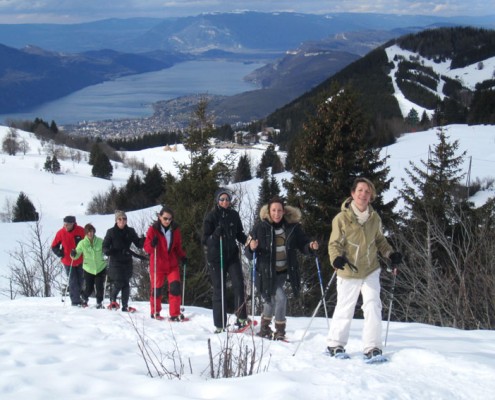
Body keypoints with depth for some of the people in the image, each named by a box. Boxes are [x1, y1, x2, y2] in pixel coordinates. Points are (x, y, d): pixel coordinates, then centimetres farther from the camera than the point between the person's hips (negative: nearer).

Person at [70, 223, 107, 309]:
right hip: (88, 269, 0)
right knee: (88, 289, 3)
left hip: (101, 268, 1)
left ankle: (99, 303, 19)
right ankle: (84, 299, 35)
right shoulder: (82, 243, -10)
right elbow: (76, 255, -5)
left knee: (99, 288, -4)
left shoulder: (100, 241, -8)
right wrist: (73, 255, -27)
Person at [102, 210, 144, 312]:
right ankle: (113, 300, 15)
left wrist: (143, 240, -18)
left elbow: (138, 244, 4)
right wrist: (107, 251, -21)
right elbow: (105, 246, 1)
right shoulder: (111, 232, -1)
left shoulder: (130, 231, 6)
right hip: (115, 262, -3)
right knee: (118, 283, -12)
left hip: (127, 261, 3)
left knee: (126, 283, 3)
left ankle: (125, 306, 11)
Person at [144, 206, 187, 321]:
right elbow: (146, 247, -9)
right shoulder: (153, 230, -8)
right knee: (156, 288, 6)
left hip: (172, 264, 3)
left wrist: (182, 256, -5)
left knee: (175, 287, -9)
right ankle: (155, 312, 25)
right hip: (157, 265, -2)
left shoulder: (175, 230, 3)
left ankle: (175, 314, -5)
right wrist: (152, 244, -31)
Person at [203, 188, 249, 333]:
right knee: (219, 290, 1)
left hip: (232, 255, 3)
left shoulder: (234, 215, 5)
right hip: (216, 257, -3)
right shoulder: (211, 216, -5)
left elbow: (239, 234, 14)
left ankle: (241, 317, -5)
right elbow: (205, 240, -7)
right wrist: (215, 235, -26)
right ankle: (220, 325, 7)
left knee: (238, 284, -14)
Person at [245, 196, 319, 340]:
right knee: (280, 297, -15)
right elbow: (248, 254, -7)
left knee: (271, 300, 9)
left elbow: (302, 245, 8)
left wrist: (310, 246, -14)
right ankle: (280, 329, 4)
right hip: (267, 273, -3)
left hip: (283, 272, 3)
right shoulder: (260, 228, -10)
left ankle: (264, 328, 30)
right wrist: (252, 248, -30)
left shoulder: (292, 227, -4)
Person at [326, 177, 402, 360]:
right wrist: (336, 258, -29)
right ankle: (335, 344, 24)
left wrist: (391, 254, -1)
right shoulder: (342, 218, -13)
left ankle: (372, 348, 2)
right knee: (344, 309, 6)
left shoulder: (374, 218, 0)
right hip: (348, 273, -3)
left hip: (371, 271, 3)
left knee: (373, 307, -6)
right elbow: (334, 243, -9)